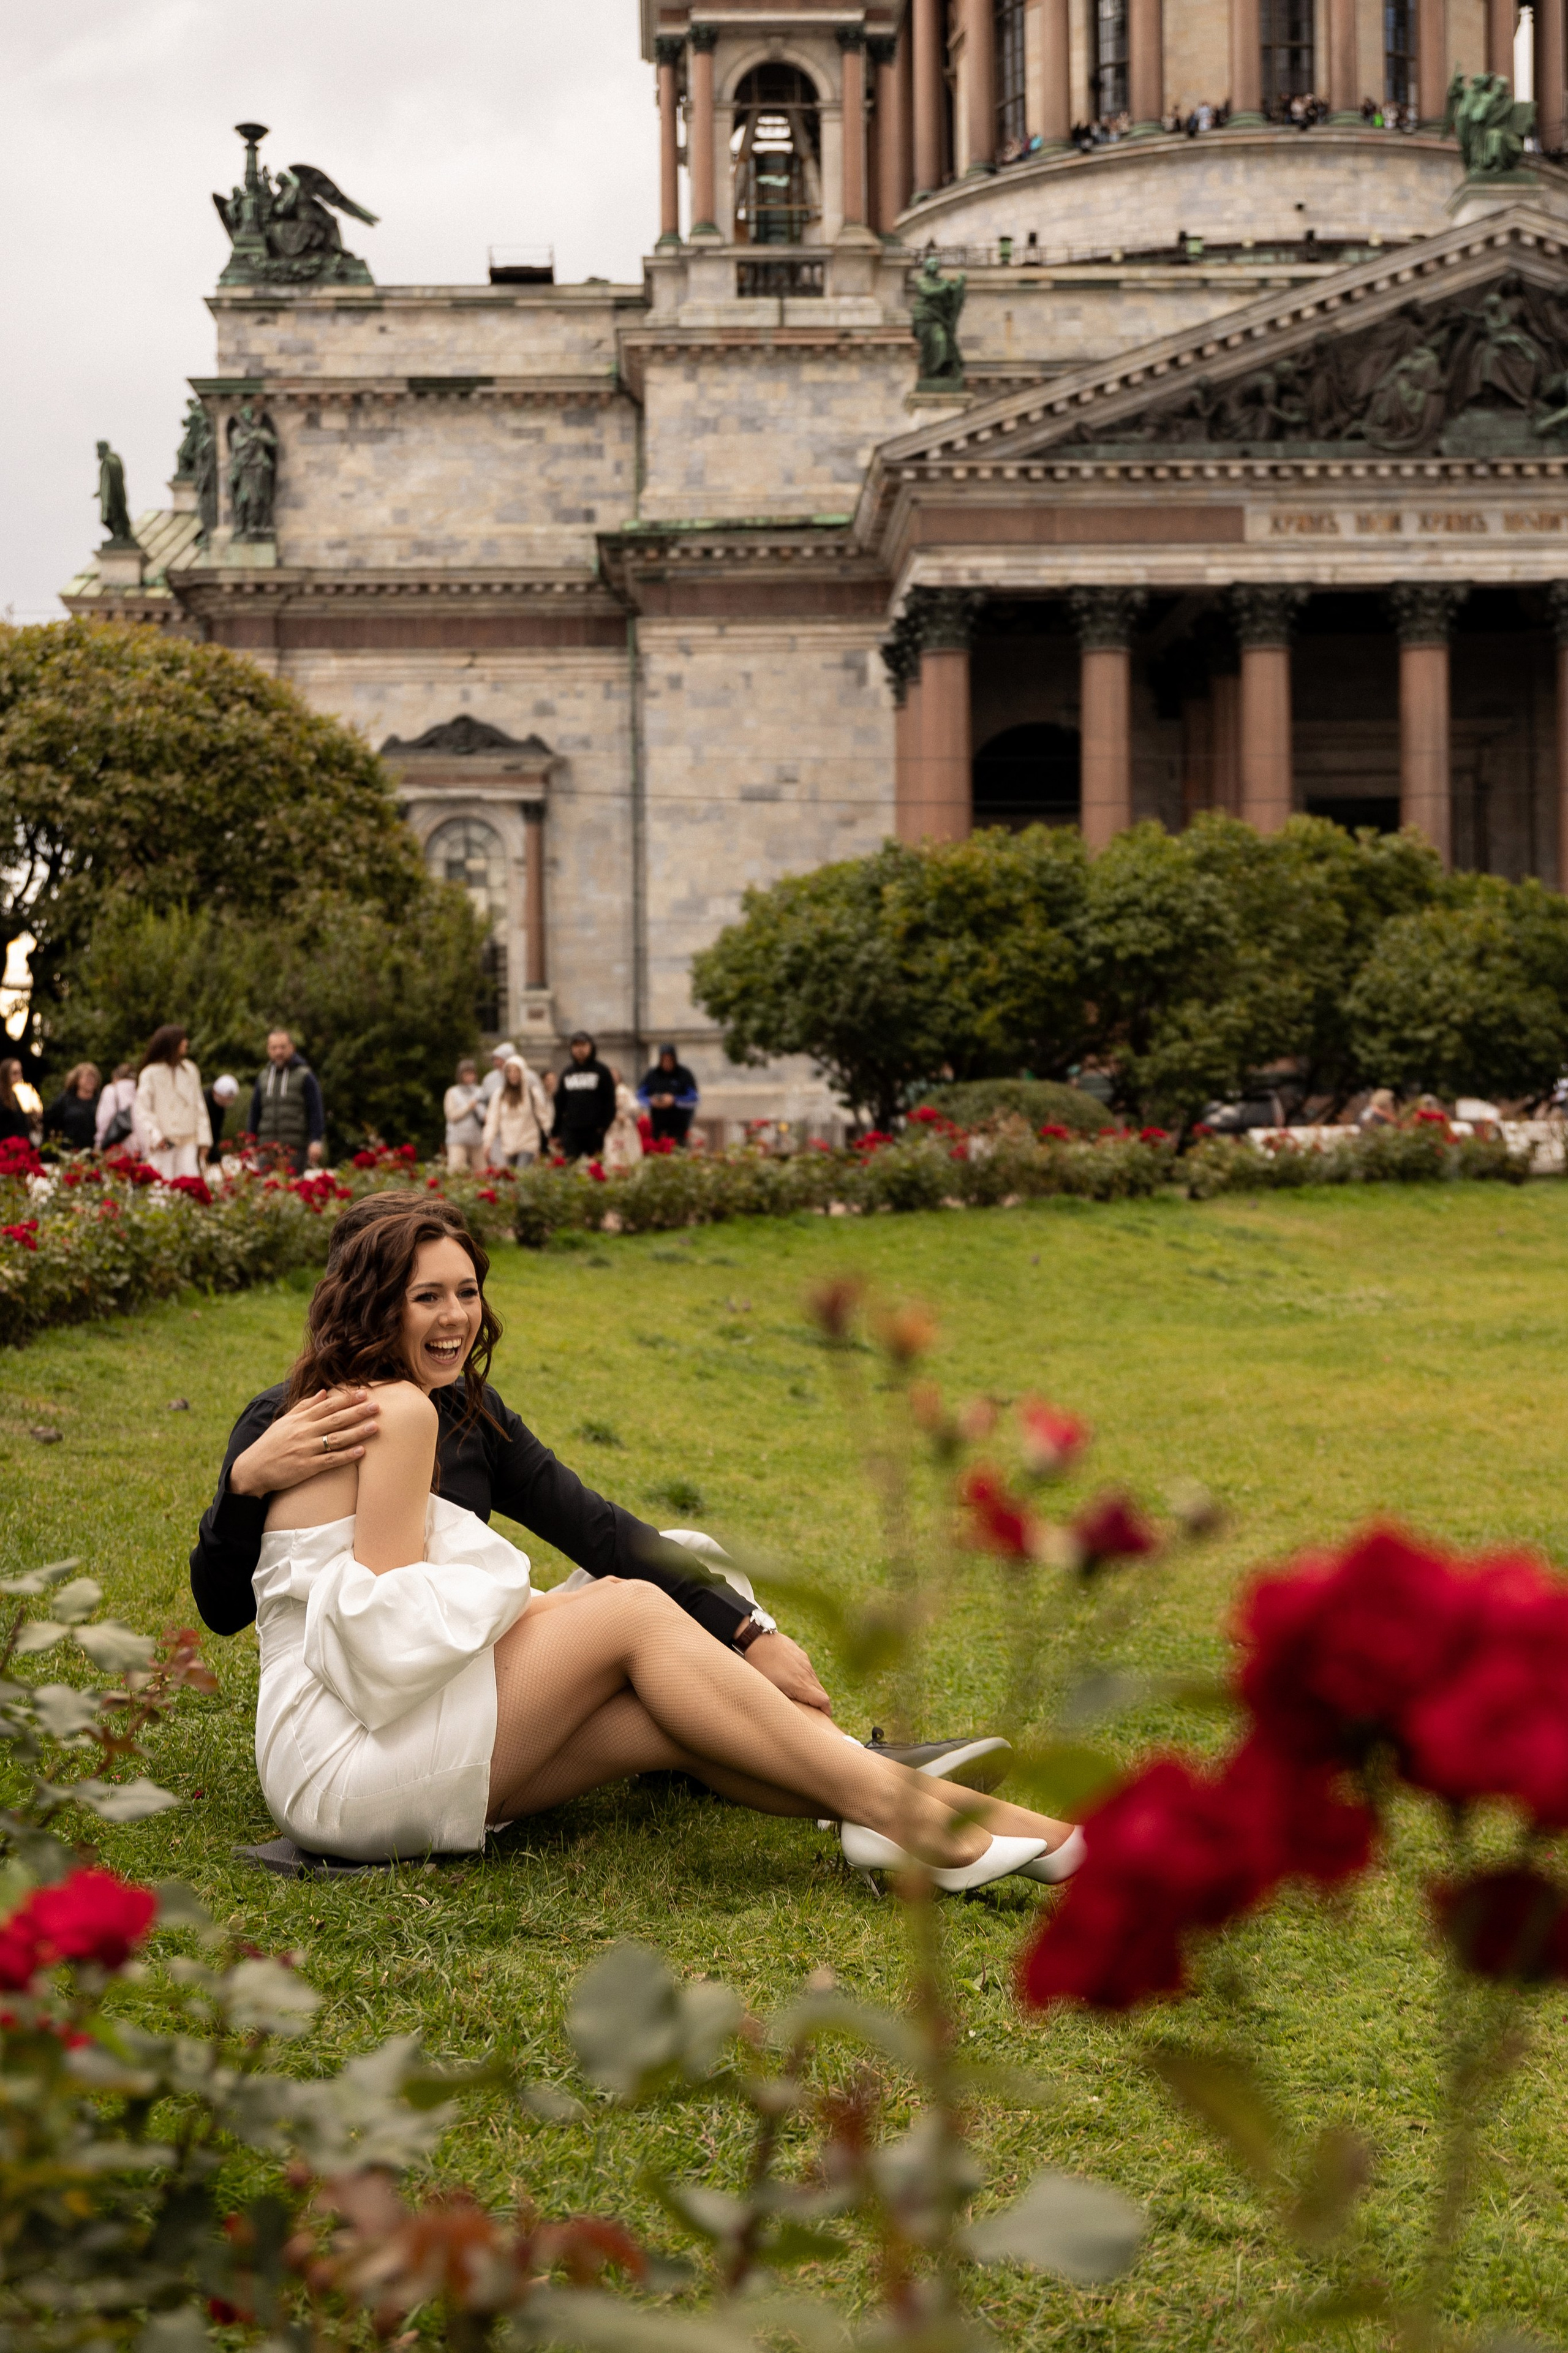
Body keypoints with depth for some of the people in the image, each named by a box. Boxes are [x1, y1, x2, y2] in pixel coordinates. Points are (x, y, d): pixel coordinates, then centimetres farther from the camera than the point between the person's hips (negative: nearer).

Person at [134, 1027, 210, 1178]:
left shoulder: (190, 1070, 12)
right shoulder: (150, 1074, -2)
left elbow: (199, 1105, 15)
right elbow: (141, 1110, -3)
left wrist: (203, 1137, 8)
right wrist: (155, 1135, -16)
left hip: (188, 1142, 3)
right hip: (163, 1144, -3)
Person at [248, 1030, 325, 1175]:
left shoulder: (305, 1077, 3)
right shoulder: (263, 1078, 18)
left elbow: (316, 1111, -2)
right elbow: (255, 1113, 22)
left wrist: (315, 1141, -11)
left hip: (295, 1148, -4)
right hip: (268, 1148, 4)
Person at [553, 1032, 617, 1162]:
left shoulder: (601, 1071, 4)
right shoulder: (567, 1072, 15)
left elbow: (610, 1102, 1)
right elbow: (559, 1103, 17)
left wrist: (605, 1127, -8)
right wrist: (556, 1133, 12)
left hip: (595, 1131, -3)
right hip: (571, 1130, 3)